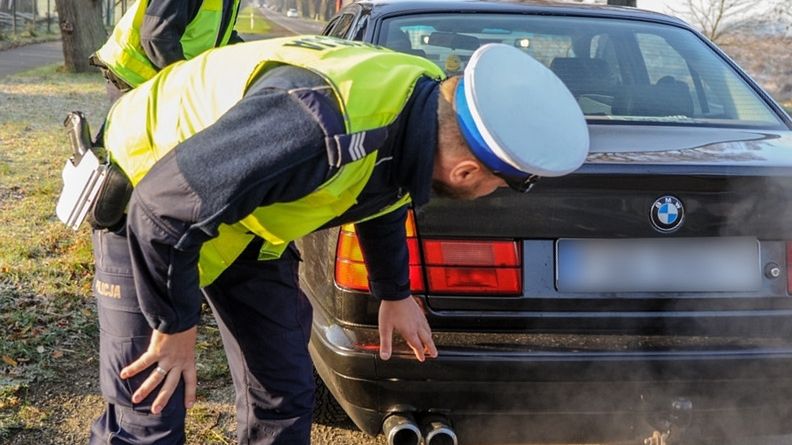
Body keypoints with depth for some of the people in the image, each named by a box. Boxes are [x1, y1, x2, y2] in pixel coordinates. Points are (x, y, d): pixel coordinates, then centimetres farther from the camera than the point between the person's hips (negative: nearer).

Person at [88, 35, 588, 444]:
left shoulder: (427, 103, -14)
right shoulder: (321, 128, -43)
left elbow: (383, 199, 10)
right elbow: (164, 205, -34)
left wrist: (395, 294, 24)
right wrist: (176, 325, -19)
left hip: (244, 221, 7)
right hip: (148, 196, -7)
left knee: (285, 396, 8)